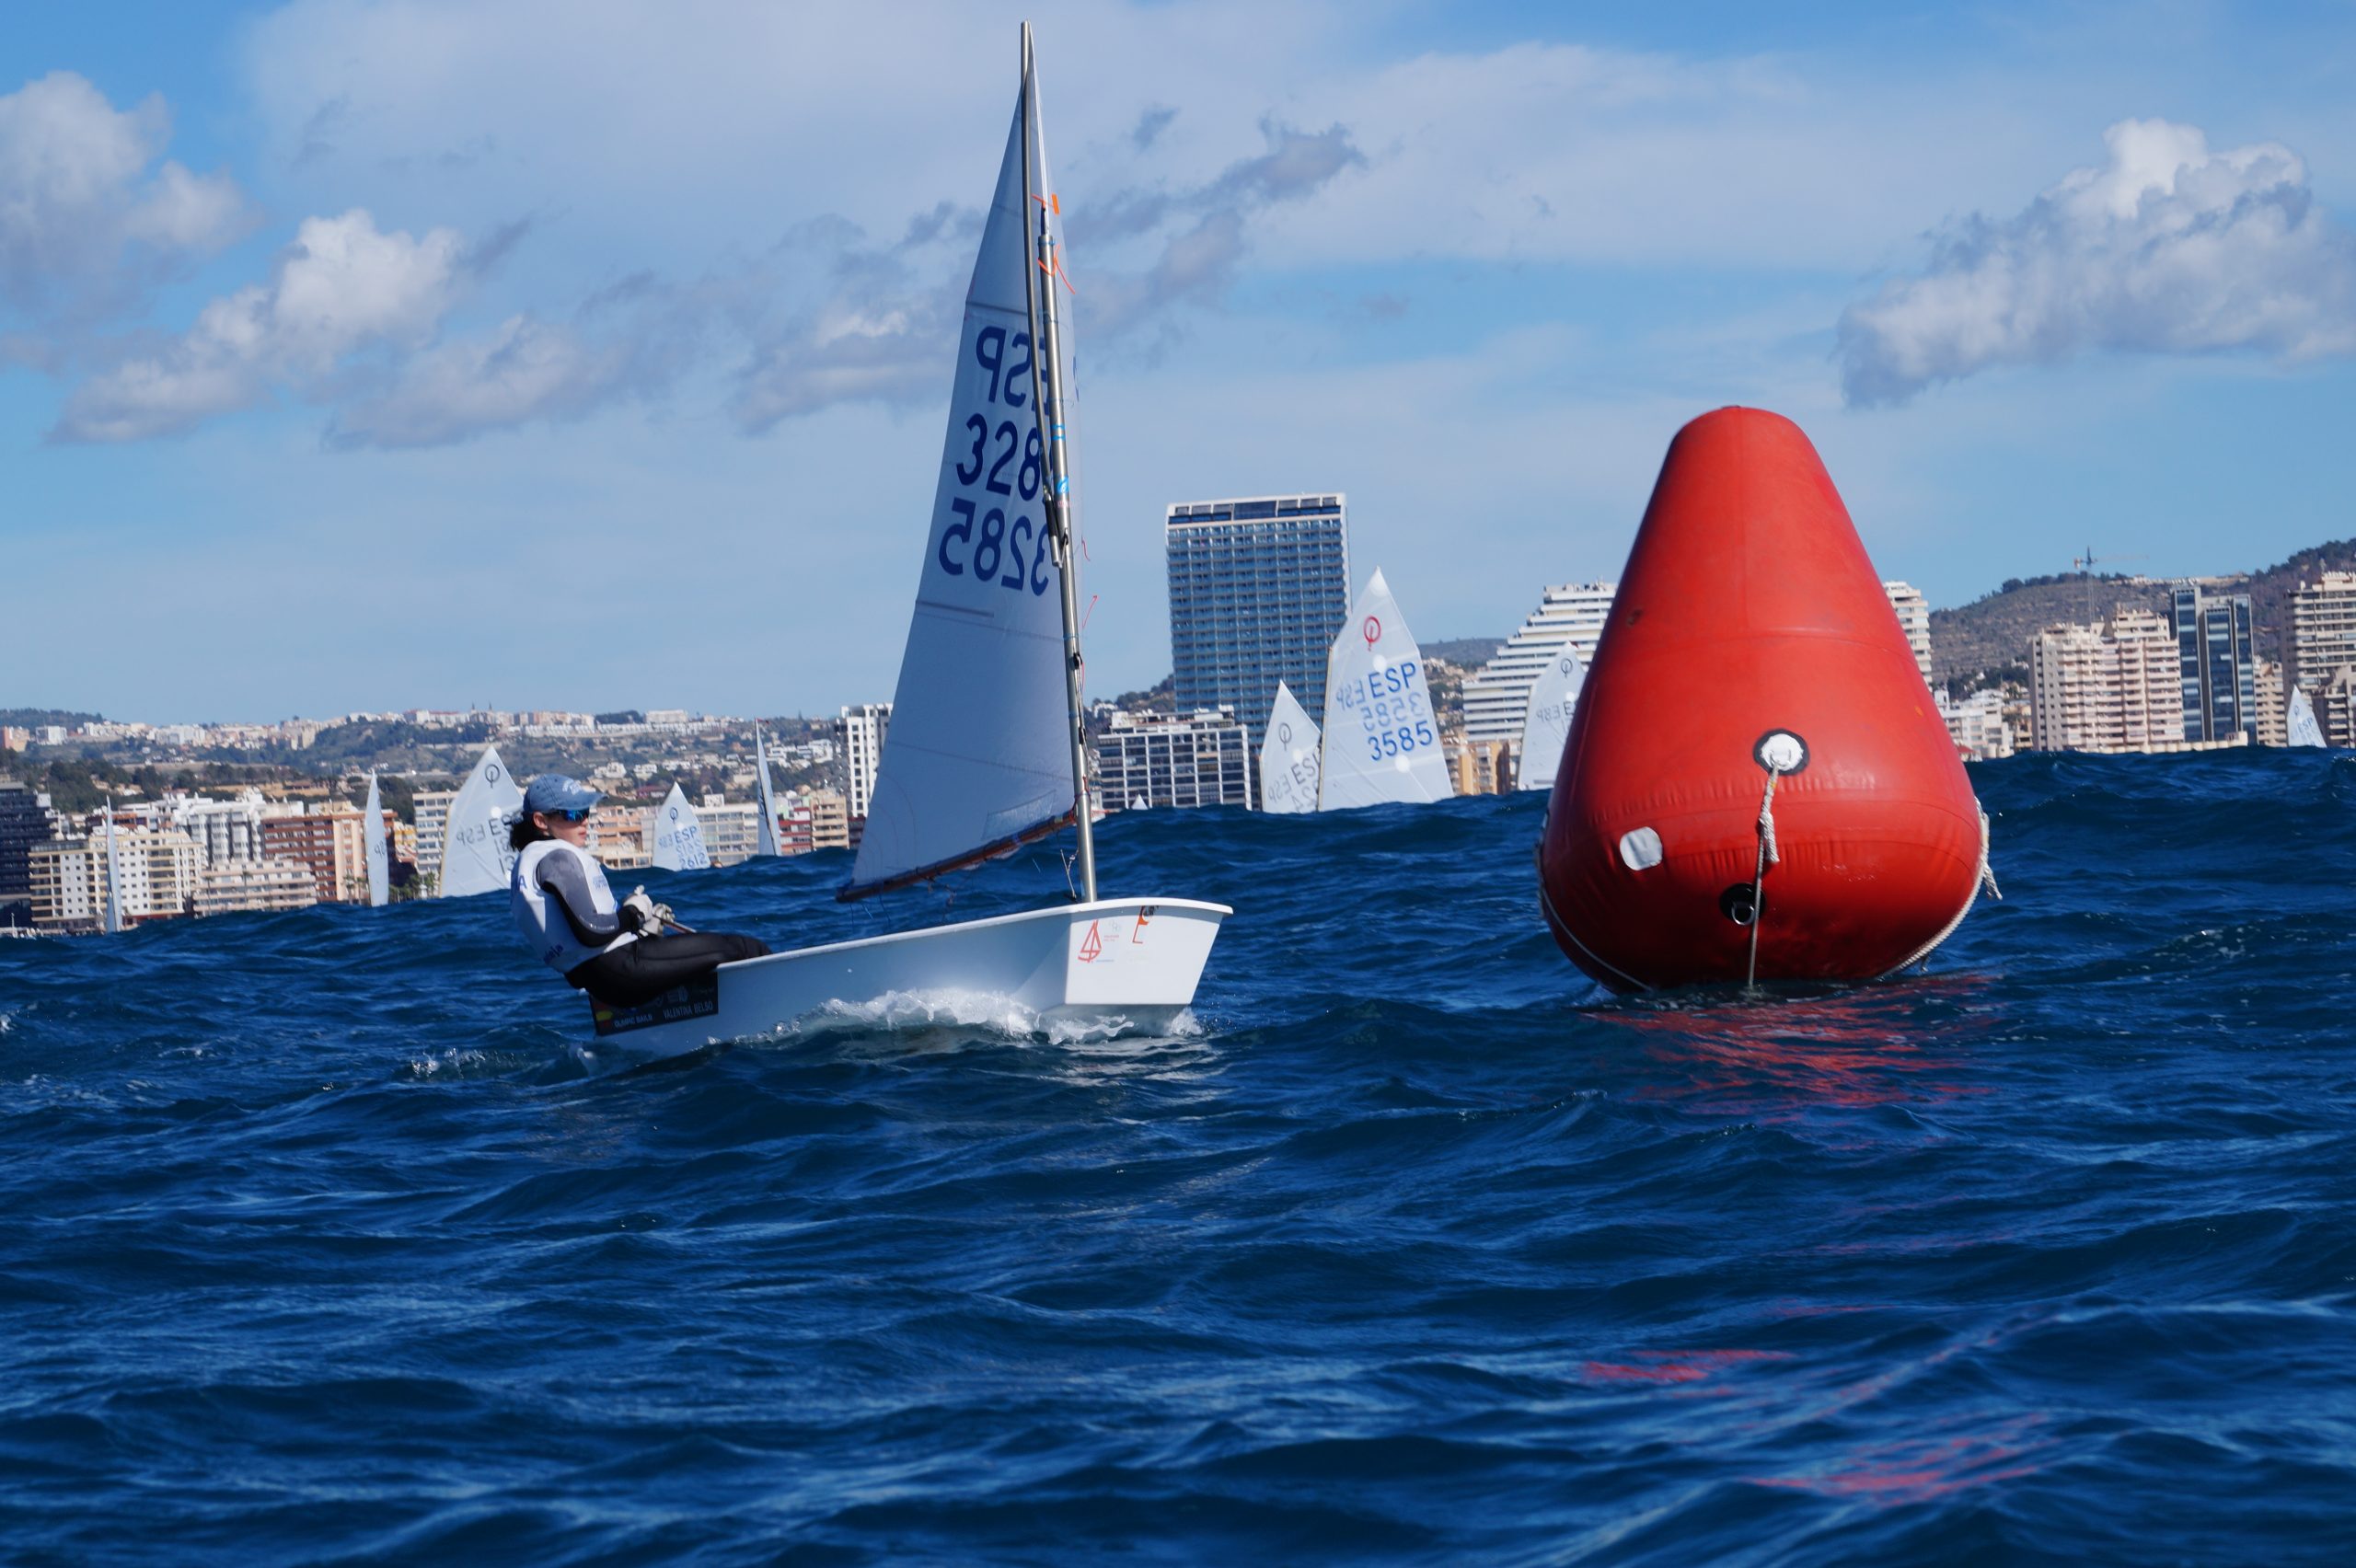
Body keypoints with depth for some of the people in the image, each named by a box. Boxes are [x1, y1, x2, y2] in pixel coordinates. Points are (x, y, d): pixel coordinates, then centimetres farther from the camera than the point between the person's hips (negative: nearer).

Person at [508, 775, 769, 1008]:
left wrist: (642, 932, 13)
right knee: (749, 950, -8)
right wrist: (632, 914, -6)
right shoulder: (558, 857, -13)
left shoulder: (529, 860, 20)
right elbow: (590, 932, -24)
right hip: (618, 968, -11)